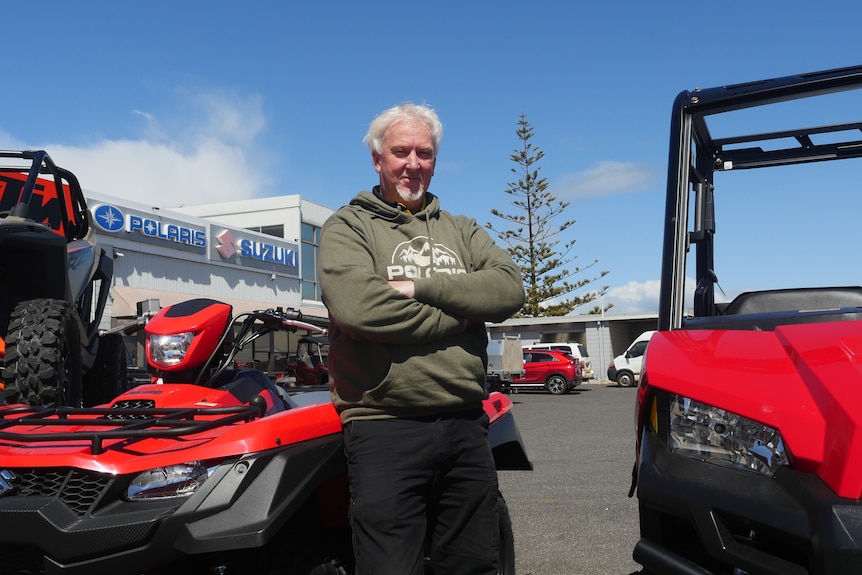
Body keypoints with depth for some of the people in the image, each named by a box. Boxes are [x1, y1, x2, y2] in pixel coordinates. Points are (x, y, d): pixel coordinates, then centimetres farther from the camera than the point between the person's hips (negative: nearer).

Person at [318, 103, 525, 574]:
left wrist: (421, 288, -12)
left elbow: (509, 289, -2)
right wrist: (455, 317, -8)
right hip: (385, 427, -4)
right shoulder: (348, 226, 2)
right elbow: (357, 306, -17)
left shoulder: (461, 231, 17)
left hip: (465, 426, 5)